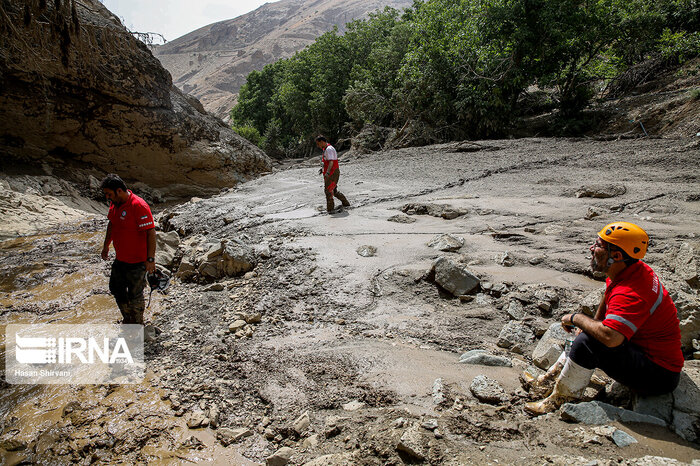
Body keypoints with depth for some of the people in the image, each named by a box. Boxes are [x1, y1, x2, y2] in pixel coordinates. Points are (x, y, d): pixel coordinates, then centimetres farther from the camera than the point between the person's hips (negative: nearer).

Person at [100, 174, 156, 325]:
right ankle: (127, 319, 41)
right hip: (120, 259, 9)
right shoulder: (114, 203, 2)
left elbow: (151, 233, -25)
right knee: (116, 289, 21)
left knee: (135, 295, 7)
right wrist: (106, 246, 26)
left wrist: (151, 259, -25)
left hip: (137, 262, -8)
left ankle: (137, 324, 29)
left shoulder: (139, 206, -25)